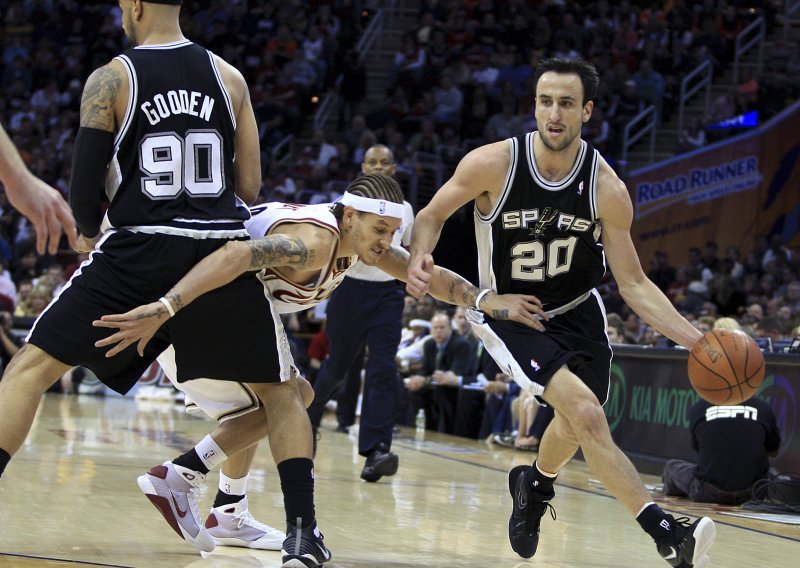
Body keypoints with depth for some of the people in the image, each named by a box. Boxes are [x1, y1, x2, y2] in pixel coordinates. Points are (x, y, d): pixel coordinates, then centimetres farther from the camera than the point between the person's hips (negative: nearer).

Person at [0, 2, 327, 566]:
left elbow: (85, 188, 0)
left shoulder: (110, 80, 0)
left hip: (140, 251, -2)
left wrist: (89, 234, 22)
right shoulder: (229, 78, 7)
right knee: (281, 394, 16)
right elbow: (250, 188, 8)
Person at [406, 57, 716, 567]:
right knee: (586, 411, -23)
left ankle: (534, 485, 49)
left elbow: (634, 284, -10)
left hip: (577, 313, 4)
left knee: (575, 424, 12)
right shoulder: (492, 164, -22)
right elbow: (432, 216, -5)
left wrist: (695, 340, -22)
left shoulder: (606, 189, -17)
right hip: (508, 314, -3)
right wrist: (420, 257, -27)